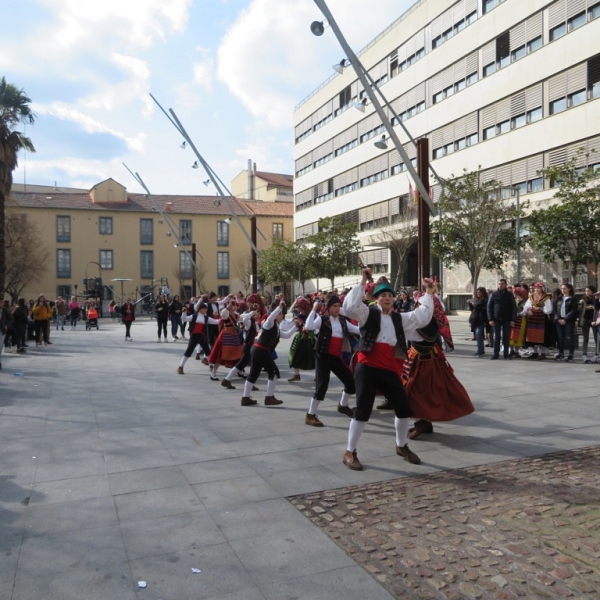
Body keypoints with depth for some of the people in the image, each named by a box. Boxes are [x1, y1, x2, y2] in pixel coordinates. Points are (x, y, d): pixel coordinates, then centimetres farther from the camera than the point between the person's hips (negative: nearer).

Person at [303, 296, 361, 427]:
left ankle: (342, 405, 37)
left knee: (351, 383, 8)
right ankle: (310, 415, 1)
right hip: (324, 356, -6)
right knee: (322, 385, -12)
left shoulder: (343, 320, 11)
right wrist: (314, 310, -19)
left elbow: (358, 329, 10)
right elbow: (309, 327, -23)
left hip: (337, 357, 6)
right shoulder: (322, 319, -5)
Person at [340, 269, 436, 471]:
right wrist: (362, 283, -16)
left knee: (404, 409, 10)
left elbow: (422, 317, 14)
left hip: (390, 371, 5)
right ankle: (349, 453, 9)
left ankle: (401, 446, 35)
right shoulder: (368, 313, 1)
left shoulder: (399, 318, 16)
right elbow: (350, 307, -16)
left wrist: (429, 294, 10)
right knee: (363, 411, -5)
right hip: (367, 368, -5)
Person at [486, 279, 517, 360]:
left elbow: (514, 307, 1)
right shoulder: (494, 294, 3)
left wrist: (513, 320, -8)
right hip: (496, 319, 0)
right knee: (496, 337, 1)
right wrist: (490, 319, -7)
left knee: (506, 337, 4)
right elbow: (489, 307, 2)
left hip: (507, 320, 0)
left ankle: (506, 354, 10)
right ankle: (496, 354, 6)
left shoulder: (509, 295, 3)